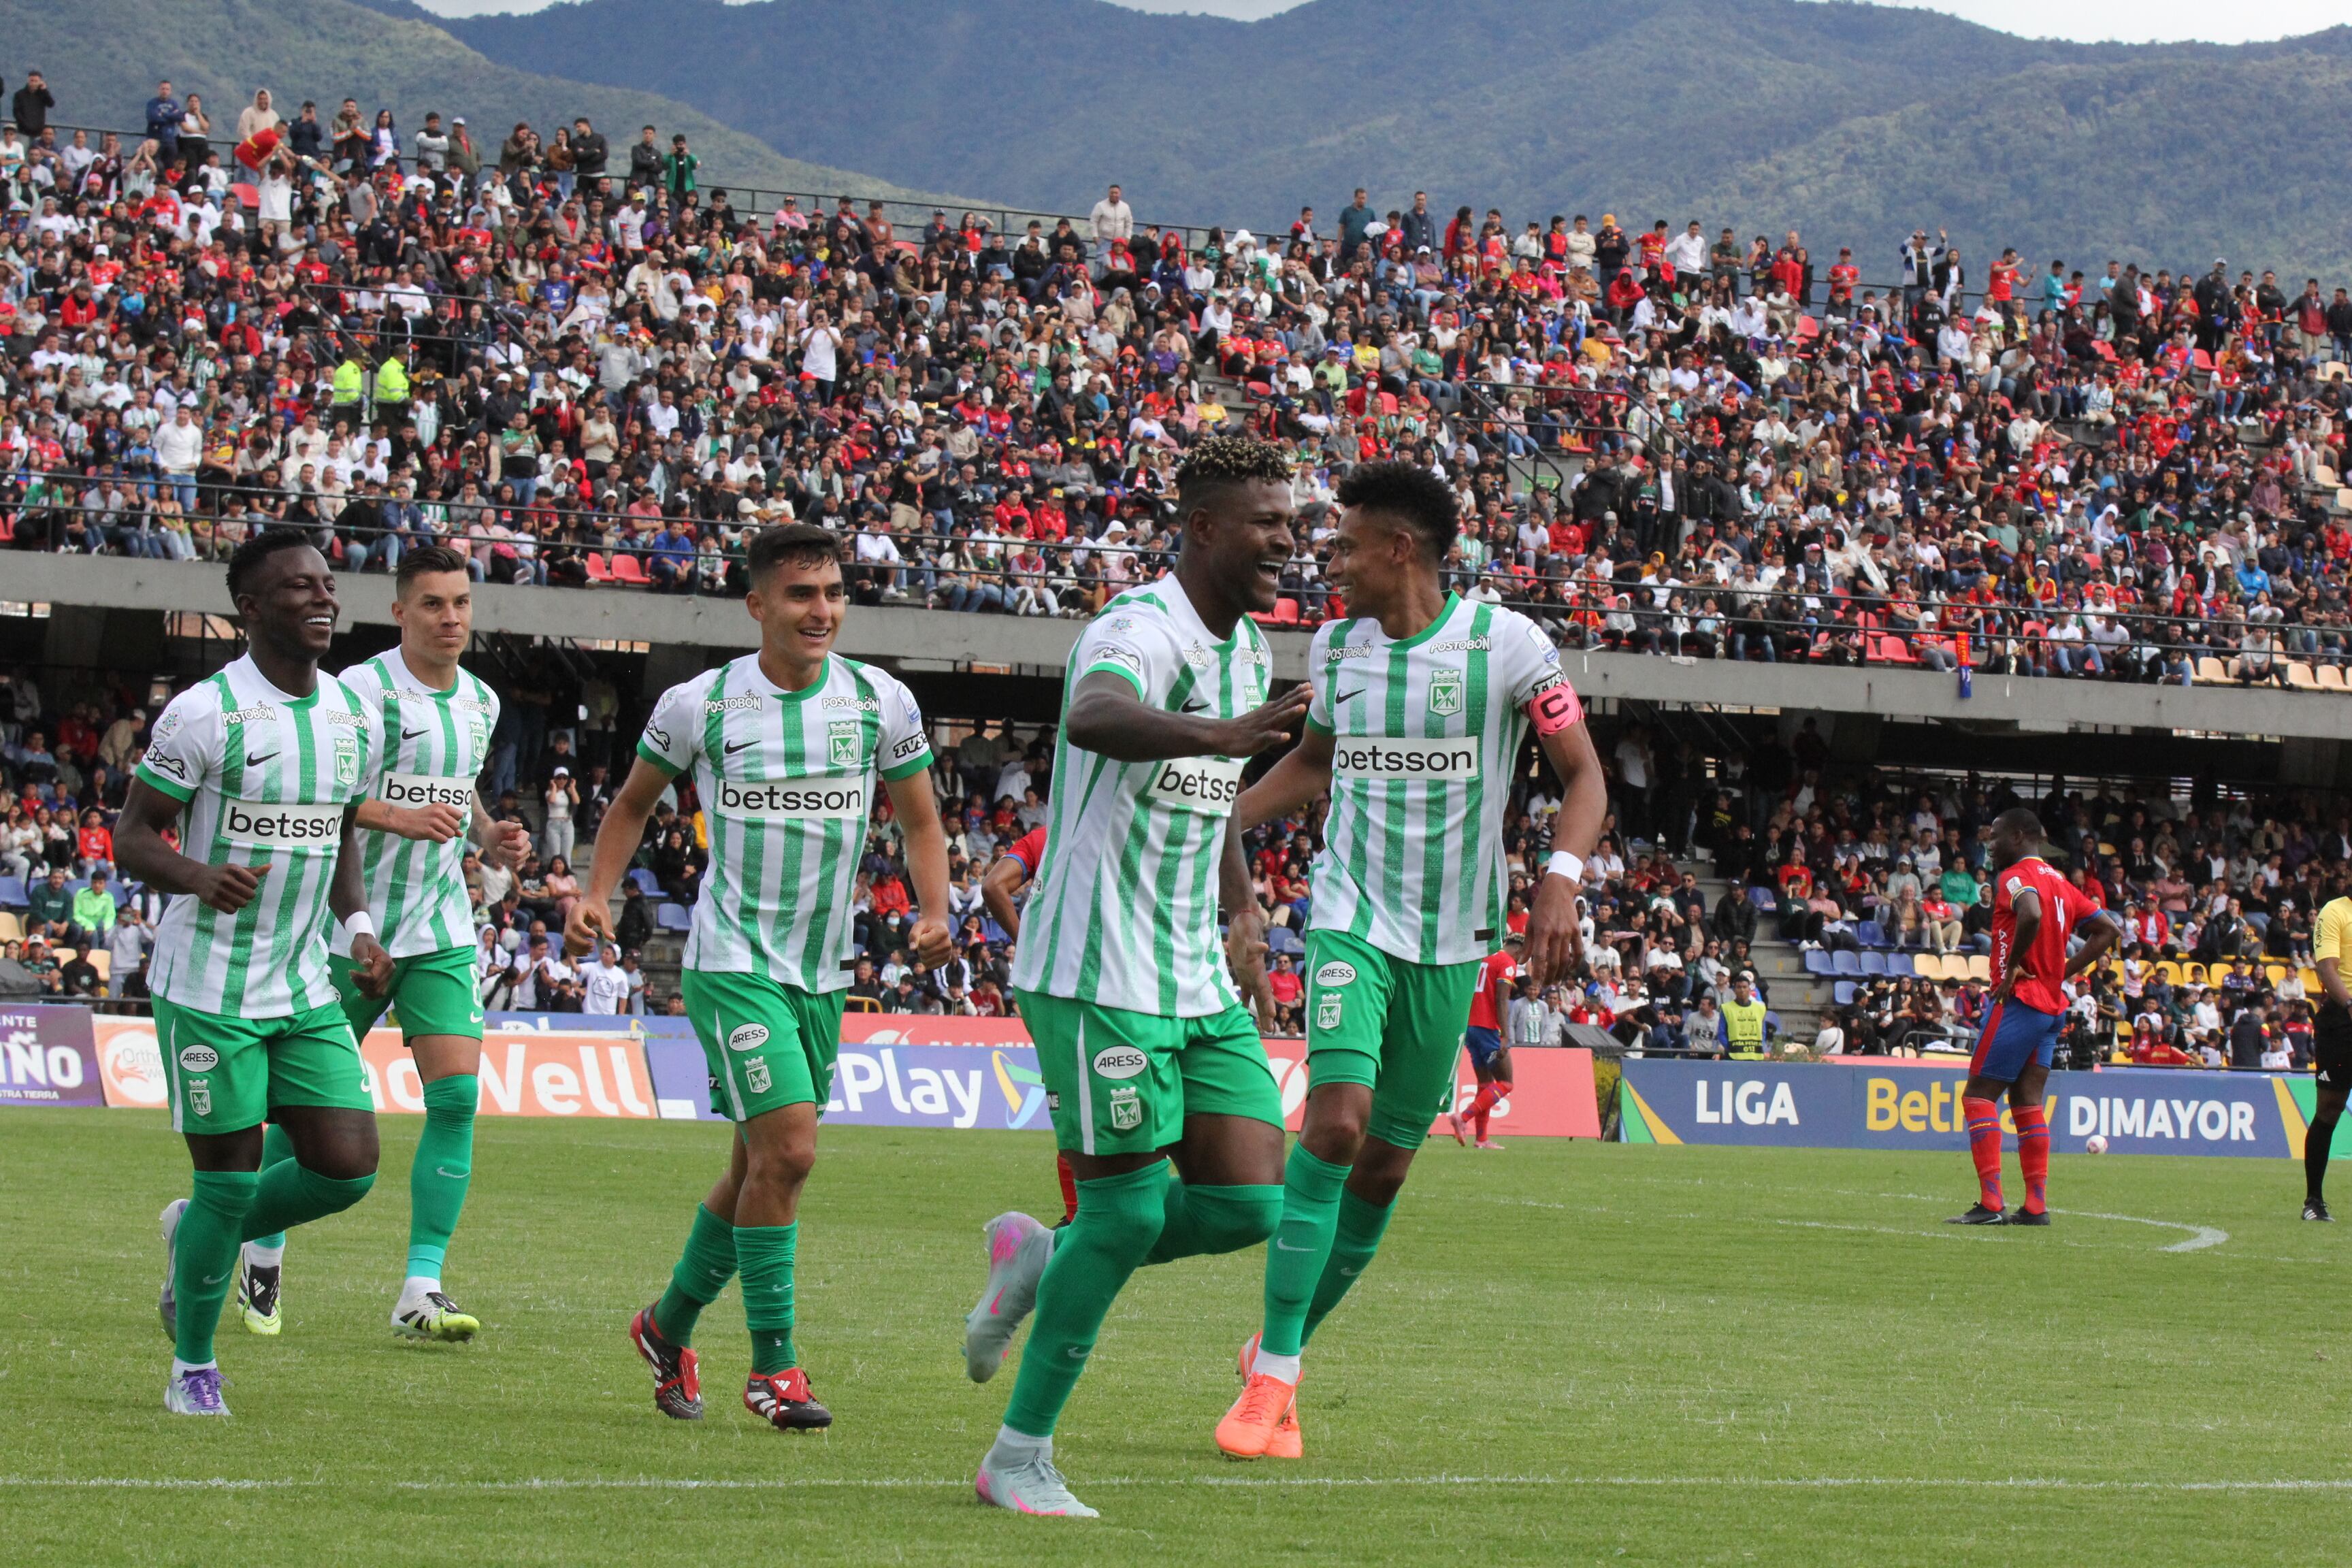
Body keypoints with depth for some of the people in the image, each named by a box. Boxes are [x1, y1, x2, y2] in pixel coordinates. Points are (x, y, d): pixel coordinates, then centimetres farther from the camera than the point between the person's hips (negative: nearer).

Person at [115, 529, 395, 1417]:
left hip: (304, 990, 6)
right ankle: (192, 1370, 18)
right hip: (208, 989, -6)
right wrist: (200, 877, -30)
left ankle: (200, 1236, 24)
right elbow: (132, 836, -9)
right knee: (229, 1181, -3)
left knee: (348, 1167, -4)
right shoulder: (205, 714, -12)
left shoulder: (352, 716, 7)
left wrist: (357, 929, 4)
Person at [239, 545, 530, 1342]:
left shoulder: (481, 702, 10)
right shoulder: (365, 690, -12)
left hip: (441, 931, 5)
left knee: (456, 1095, -10)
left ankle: (421, 1290, -9)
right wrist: (398, 816, -28)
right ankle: (262, 1256, 27)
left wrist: (491, 838, 8)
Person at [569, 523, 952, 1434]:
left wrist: (935, 910, -6)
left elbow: (920, 821, 12)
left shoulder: (881, 702, 1)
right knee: (787, 1149, -17)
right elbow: (634, 803, 11)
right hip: (732, 959, -5)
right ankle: (772, 1364, -8)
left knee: (759, 1166, 12)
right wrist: (597, 896, -3)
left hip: (822, 971, 5)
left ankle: (667, 1327, 33)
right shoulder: (698, 704, -5)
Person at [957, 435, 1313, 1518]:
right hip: (1099, 976, -8)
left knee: (1250, 1205, -1)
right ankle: (1020, 1456, 8)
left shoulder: (1247, 649, 13)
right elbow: (1095, 716, -42)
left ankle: (1042, 1258, 22)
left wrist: (1241, 913, 24)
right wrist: (1217, 733, -58)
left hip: (1198, 984, 8)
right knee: (1130, 1212, -6)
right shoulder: (1140, 629, -16)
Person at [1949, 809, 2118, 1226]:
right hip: (2053, 1004, 9)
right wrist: (2061, 972, 13)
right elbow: (2106, 930, 19)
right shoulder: (2059, 881, 17)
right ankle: (2036, 1204, 5)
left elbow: (2032, 915, -32)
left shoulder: (2016, 877, -10)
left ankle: (1990, 1202, -13)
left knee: (1978, 1095, -5)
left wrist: (2012, 967, -20)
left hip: (2019, 999, -9)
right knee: (2027, 1100, 10)